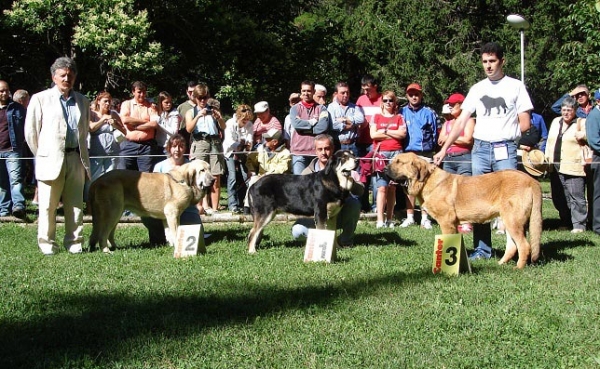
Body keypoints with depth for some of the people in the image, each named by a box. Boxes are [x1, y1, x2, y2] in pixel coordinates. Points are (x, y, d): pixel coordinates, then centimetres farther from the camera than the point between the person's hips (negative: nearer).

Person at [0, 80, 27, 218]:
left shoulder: (17, 108, 7)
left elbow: (25, 126, 9)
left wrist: (23, 142, -2)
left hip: (13, 150, -3)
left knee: (16, 178, -17)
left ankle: (18, 206, -29)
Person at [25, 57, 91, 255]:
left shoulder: (82, 102, 14)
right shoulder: (40, 99, 2)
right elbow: (31, 132, 4)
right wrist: (42, 155, 6)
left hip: (76, 159, 4)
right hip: (51, 161, -3)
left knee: (75, 206, 5)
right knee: (47, 206, -2)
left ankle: (74, 244, 13)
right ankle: (47, 245, 6)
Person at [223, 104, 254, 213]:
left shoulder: (250, 125, -5)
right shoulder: (230, 124, -15)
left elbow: (250, 141, -12)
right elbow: (229, 142, -23)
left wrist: (248, 145, -35)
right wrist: (239, 145, -38)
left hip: (242, 154, 4)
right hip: (230, 153, -4)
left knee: (245, 177, -4)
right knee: (232, 177, -16)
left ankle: (240, 203, 7)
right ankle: (233, 204, -16)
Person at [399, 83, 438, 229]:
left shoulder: (429, 112, 6)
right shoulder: (402, 112, 10)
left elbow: (435, 133, 9)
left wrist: (431, 148, 4)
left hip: (425, 154, -2)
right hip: (407, 153, 2)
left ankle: (425, 218, 2)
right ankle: (409, 217, 9)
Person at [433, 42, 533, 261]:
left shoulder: (515, 86, 2)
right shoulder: (477, 89, 11)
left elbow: (525, 123, 1)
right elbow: (461, 122, 7)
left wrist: (504, 132, 4)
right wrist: (444, 149, 0)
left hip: (506, 150, -4)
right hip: (480, 149, 4)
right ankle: (482, 249, 13)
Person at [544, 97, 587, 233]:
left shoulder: (582, 123, 1)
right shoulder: (555, 122, 18)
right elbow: (550, 141, 23)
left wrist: (583, 135, -24)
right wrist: (546, 158, 16)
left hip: (573, 168, -6)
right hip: (555, 167, 7)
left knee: (576, 196, -9)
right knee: (558, 198, 11)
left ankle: (579, 224, -5)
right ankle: (566, 222, 22)